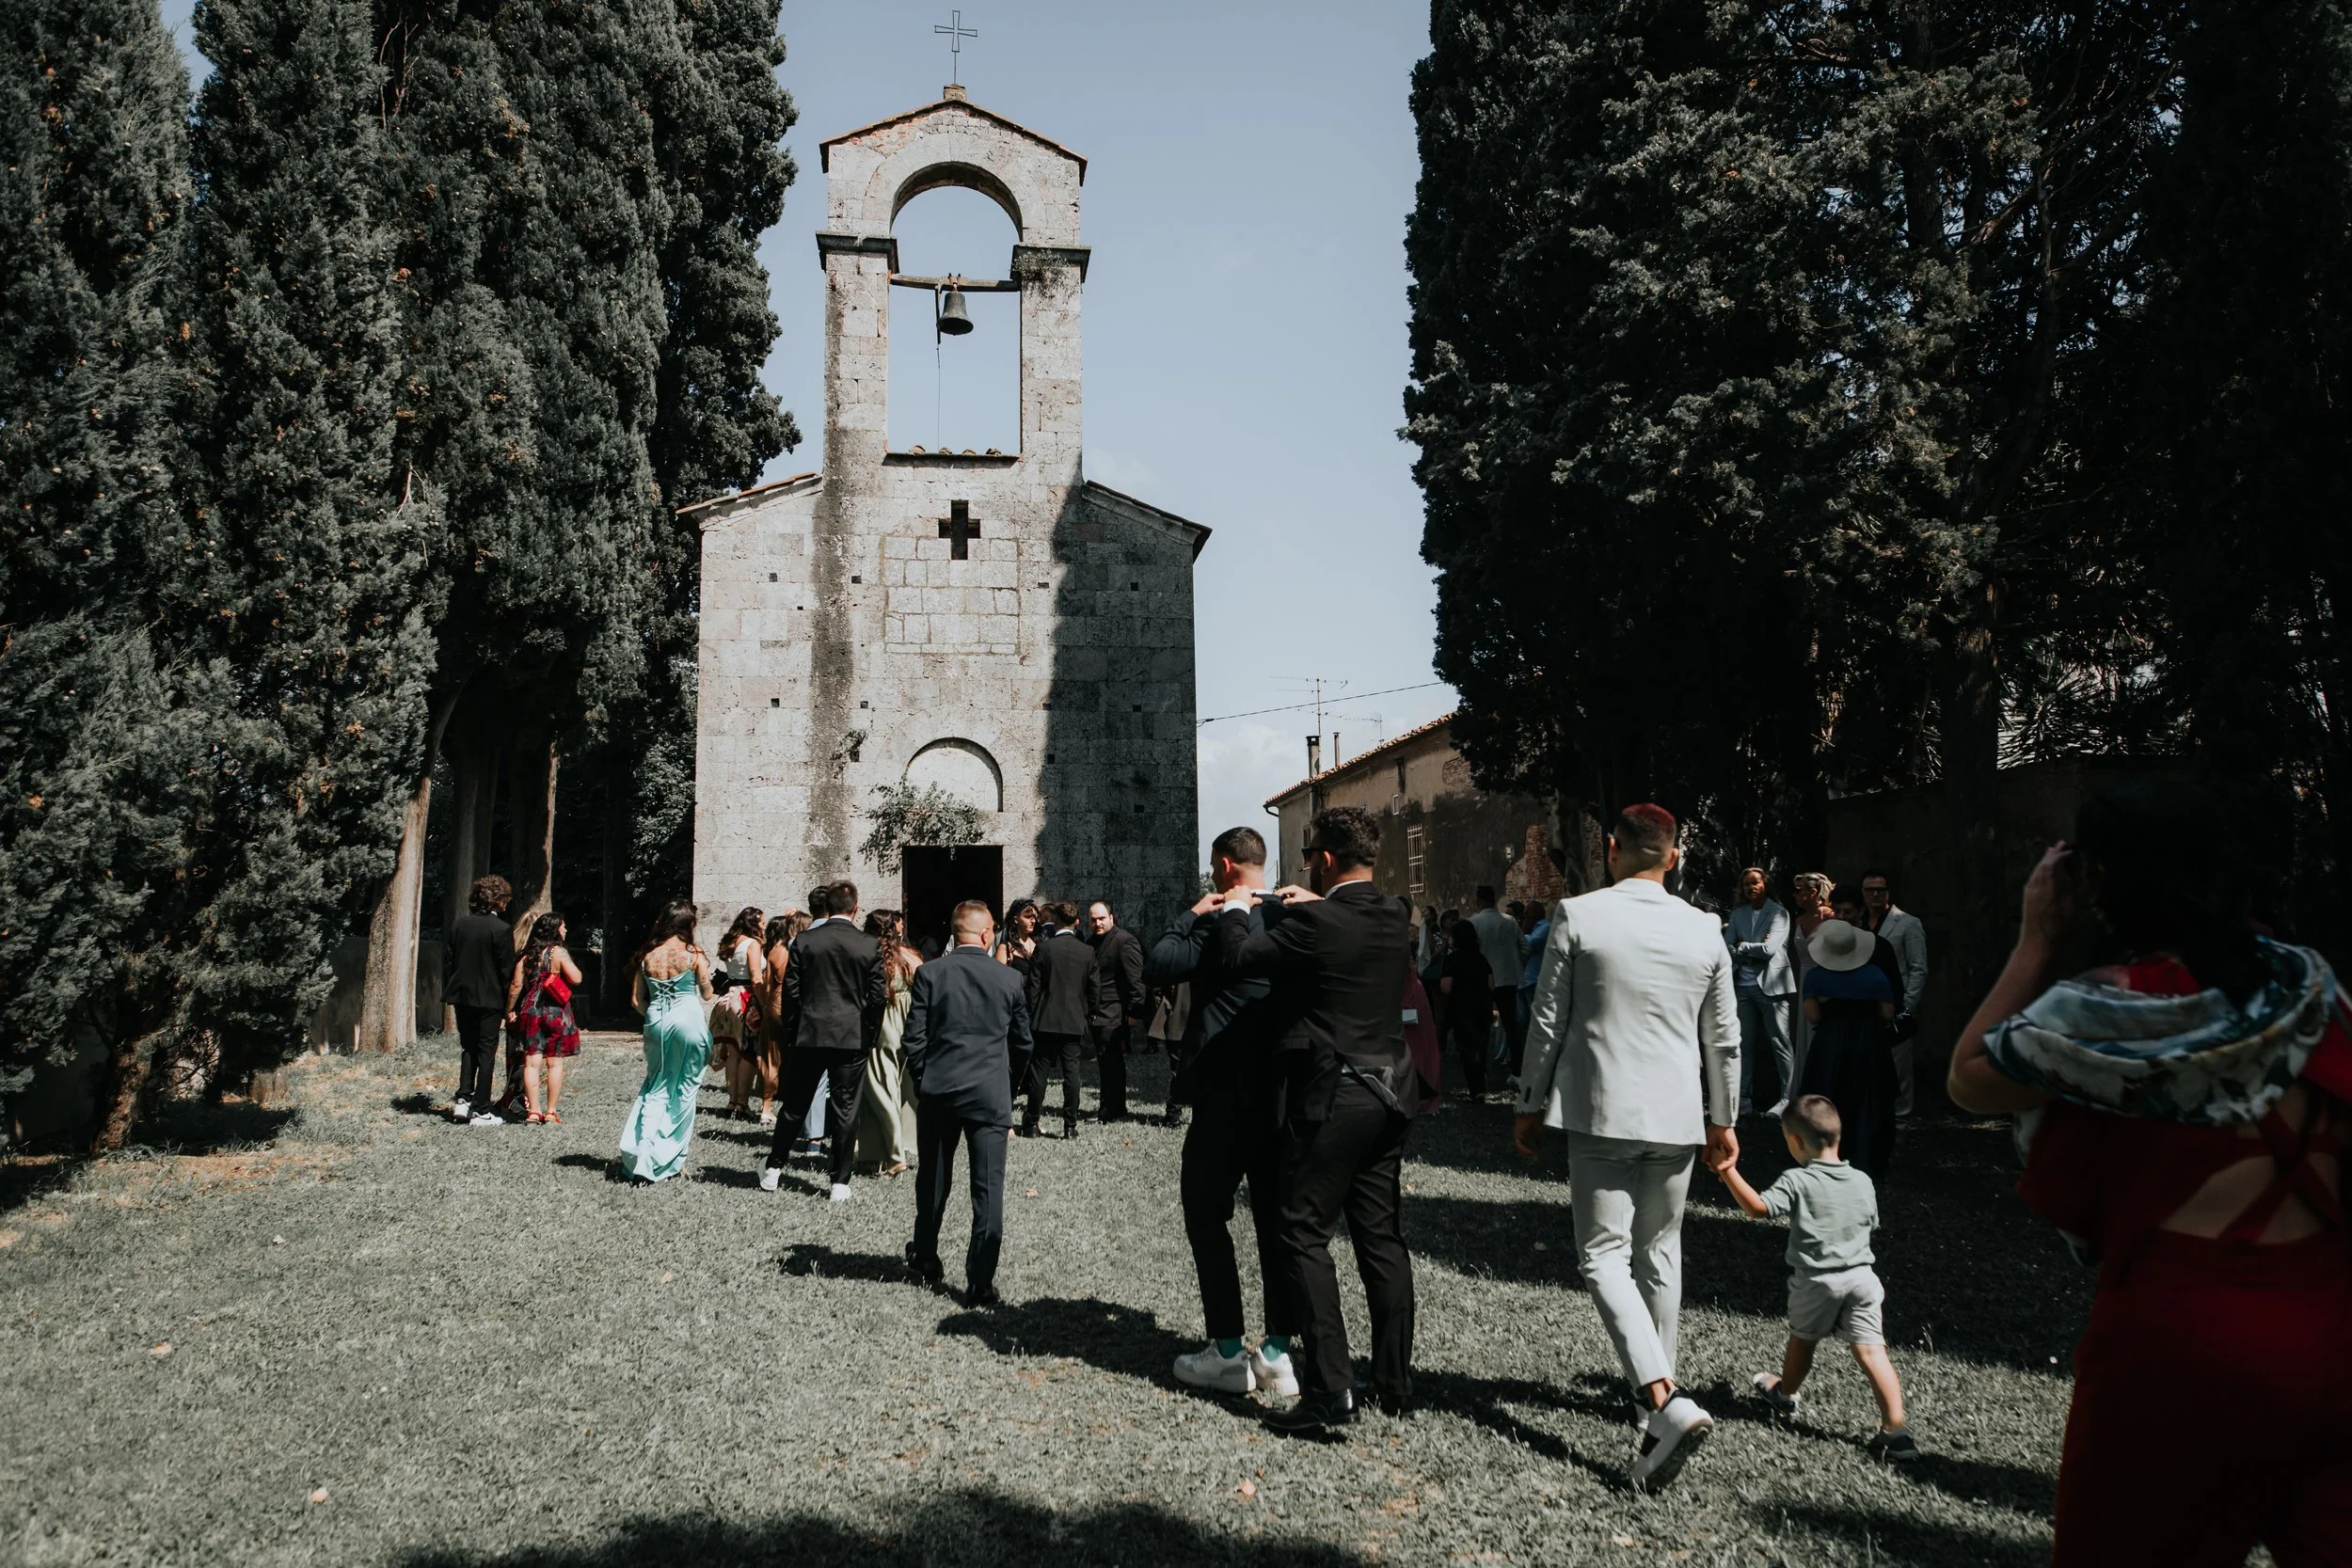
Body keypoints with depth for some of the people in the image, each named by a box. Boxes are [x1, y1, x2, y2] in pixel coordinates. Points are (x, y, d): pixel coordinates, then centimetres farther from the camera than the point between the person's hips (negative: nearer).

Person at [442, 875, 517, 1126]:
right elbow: (507, 970, -11)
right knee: (486, 1052, 1)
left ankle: (463, 1099, 8)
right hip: (488, 999, -5)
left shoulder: (459, 924, 3)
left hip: (462, 995, 5)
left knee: (468, 1048, 18)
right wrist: (508, 1004, -1)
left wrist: (449, 992, 14)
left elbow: (450, 961, 8)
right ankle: (481, 1110, 2)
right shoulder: (501, 930, -13)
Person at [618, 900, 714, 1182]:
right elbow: (707, 994, 1)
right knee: (685, 1089, 9)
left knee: (656, 1087, 14)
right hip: (688, 1019, -3)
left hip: (656, 1022, 3)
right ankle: (673, 1158, 13)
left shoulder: (647, 955, 2)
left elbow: (636, 1000, 5)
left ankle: (642, 1155, 2)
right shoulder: (694, 955, -8)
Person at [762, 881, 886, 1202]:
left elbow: (790, 990, 0)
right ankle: (840, 1182, 8)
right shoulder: (870, 946, -4)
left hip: (809, 1035, 1)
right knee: (845, 1111, 4)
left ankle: (773, 1169, 24)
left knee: (795, 1106, 14)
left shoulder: (805, 941, -2)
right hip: (852, 1039, -1)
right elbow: (878, 997, -3)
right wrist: (869, 1036, 8)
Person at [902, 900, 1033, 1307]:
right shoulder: (1010, 979, -1)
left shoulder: (929, 974, -4)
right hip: (991, 1095, -1)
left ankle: (925, 1258, 37)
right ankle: (980, 1284, 1)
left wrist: (921, 1082, 10)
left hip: (937, 1091, 1)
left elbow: (914, 1039, -4)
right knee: (988, 1189, 1)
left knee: (933, 1181, 19)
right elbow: (1022, 1041, 9)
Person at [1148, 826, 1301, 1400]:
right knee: (1275, 1216, 11)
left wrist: (1189, 915, -5)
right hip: (1283, 1093, 7)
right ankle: (1279, 1352, 13)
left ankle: (1228, 1352, 8)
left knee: (1206, 1212, 6)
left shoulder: (1224, 920, -15)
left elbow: (1157, 968, -16)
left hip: (1228, 1094, -7)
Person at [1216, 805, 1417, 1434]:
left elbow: (1240, 959, -15)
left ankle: (1330, 1388, -4)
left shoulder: (1313, 922, -18)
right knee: (1381, 1235, 13)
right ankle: (1396, 1382, 21)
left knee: (1306, 1235, 0)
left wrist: (1234, 910, 3)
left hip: (1331, 1098, -8)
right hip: (1390, 1093, 8)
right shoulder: (1393, 916, 6)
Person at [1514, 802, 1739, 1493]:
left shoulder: (1576, 915, -8)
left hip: (1601, 1113, -4)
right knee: (1659, 1252, 19)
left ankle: (1663, 1397, -18)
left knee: (1604, 1254, -2)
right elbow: (1723, 1039, 9)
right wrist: (1723, 1120, 21)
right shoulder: (1705, 930, 2)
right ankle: (1660, 1382, 31)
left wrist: (1531, 1105, 6)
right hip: (1677, 1117, 4)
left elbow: (1548, 1021, -5)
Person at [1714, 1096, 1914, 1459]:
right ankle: (1895, 1429, -7)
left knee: (1801, 1339, 19)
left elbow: (1759, 1207, -26)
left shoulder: (1797, 1182, -15)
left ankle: (1785, 1394, 43)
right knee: (1871, 1351, 0)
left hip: (1815, 1281, -3)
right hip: (1861, 1276, 3)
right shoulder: (1863, 1182, 2)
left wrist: (1730, 1173, -22)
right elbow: (1871, 1224, 16)